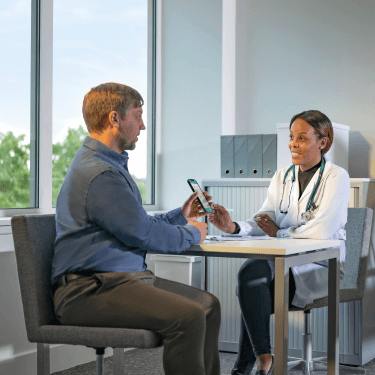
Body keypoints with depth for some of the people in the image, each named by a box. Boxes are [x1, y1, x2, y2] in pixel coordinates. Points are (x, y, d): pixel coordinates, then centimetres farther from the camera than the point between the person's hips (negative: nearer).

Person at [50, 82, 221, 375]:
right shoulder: (98, 173, -17)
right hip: (91, 288, -11)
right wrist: (191, 234, 1)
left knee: (209, 305, 4)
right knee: (188, 317, -26)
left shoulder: (109, 164, 20)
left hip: (127, 276, 11)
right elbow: (143, 234, -16)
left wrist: (181, 215, 21)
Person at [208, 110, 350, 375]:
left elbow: (321, 230, -17)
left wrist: (278, 233, -7)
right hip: (287, 262, 5)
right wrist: (234, 227, -18)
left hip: (323, 266, -5)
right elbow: (264, 221, 2)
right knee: (253, 270, -29)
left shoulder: (336, 178, -5)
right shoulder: (281, 177, 13)